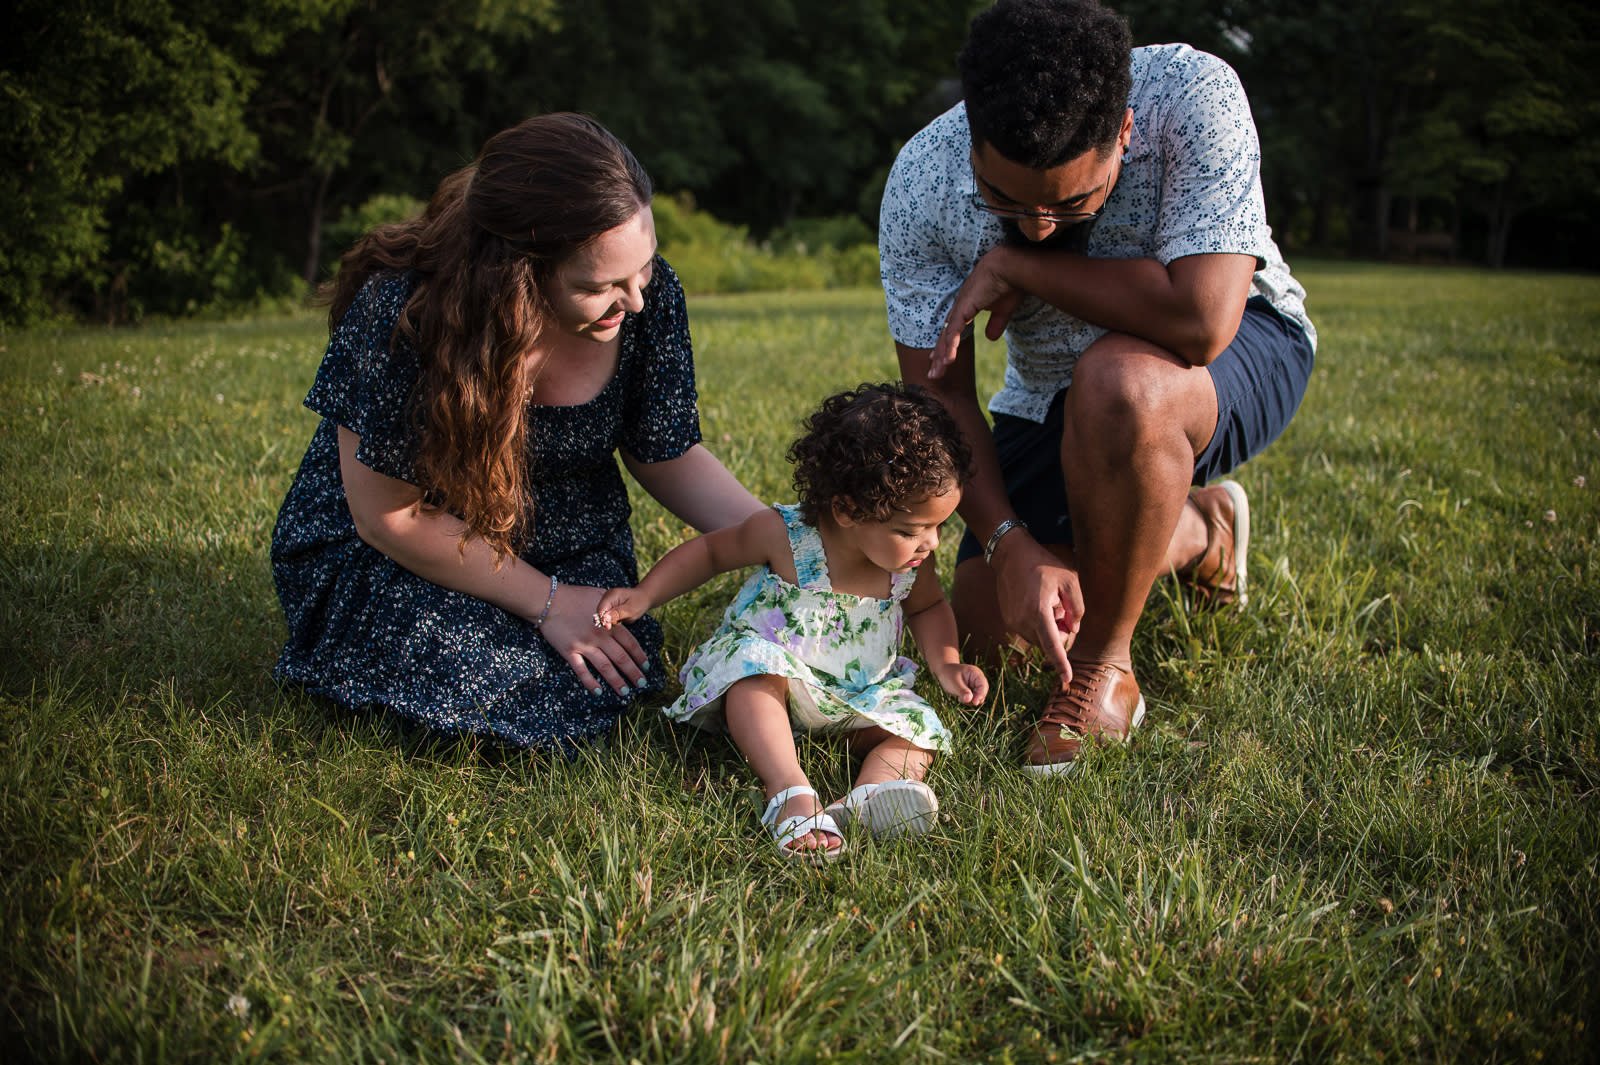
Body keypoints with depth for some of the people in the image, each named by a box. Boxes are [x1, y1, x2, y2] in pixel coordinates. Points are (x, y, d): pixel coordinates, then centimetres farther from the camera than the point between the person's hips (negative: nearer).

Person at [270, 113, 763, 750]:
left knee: (594, 690, -24)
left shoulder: (647, 297, -18)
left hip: (571, 553, 3)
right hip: (394, 558, -2)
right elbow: (387, 515, -21)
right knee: (486, 689, -29)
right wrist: (545, 601, -20)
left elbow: (667, 456, -3)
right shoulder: (402, 312, -30)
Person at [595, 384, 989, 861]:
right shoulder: (784, 535, -23)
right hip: (779, 676, -4)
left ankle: (877, 786, -48)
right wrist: (644, 595, -15)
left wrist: (946, 663, -4)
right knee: (754, 665, -37)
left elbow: (927, 607, 13)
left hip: (864, 693, 5)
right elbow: (708, 552, -5)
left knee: (918, 729, -17)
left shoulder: (913, 560, -10)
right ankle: (791, 793, -52)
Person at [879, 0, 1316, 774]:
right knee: (985, 624, -1)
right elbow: (938, 390, -18)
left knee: (1117, 384, -40)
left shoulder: (1192, 97, -33)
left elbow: (1201, 320, -43)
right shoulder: (921, 186, -23)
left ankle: (1102, 669, -17)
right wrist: (1008, 543, -30)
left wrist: (1013, 265, -33)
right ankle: (1198, 532, 24)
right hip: (1052, 395, 5)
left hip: (1243, 351, -4)